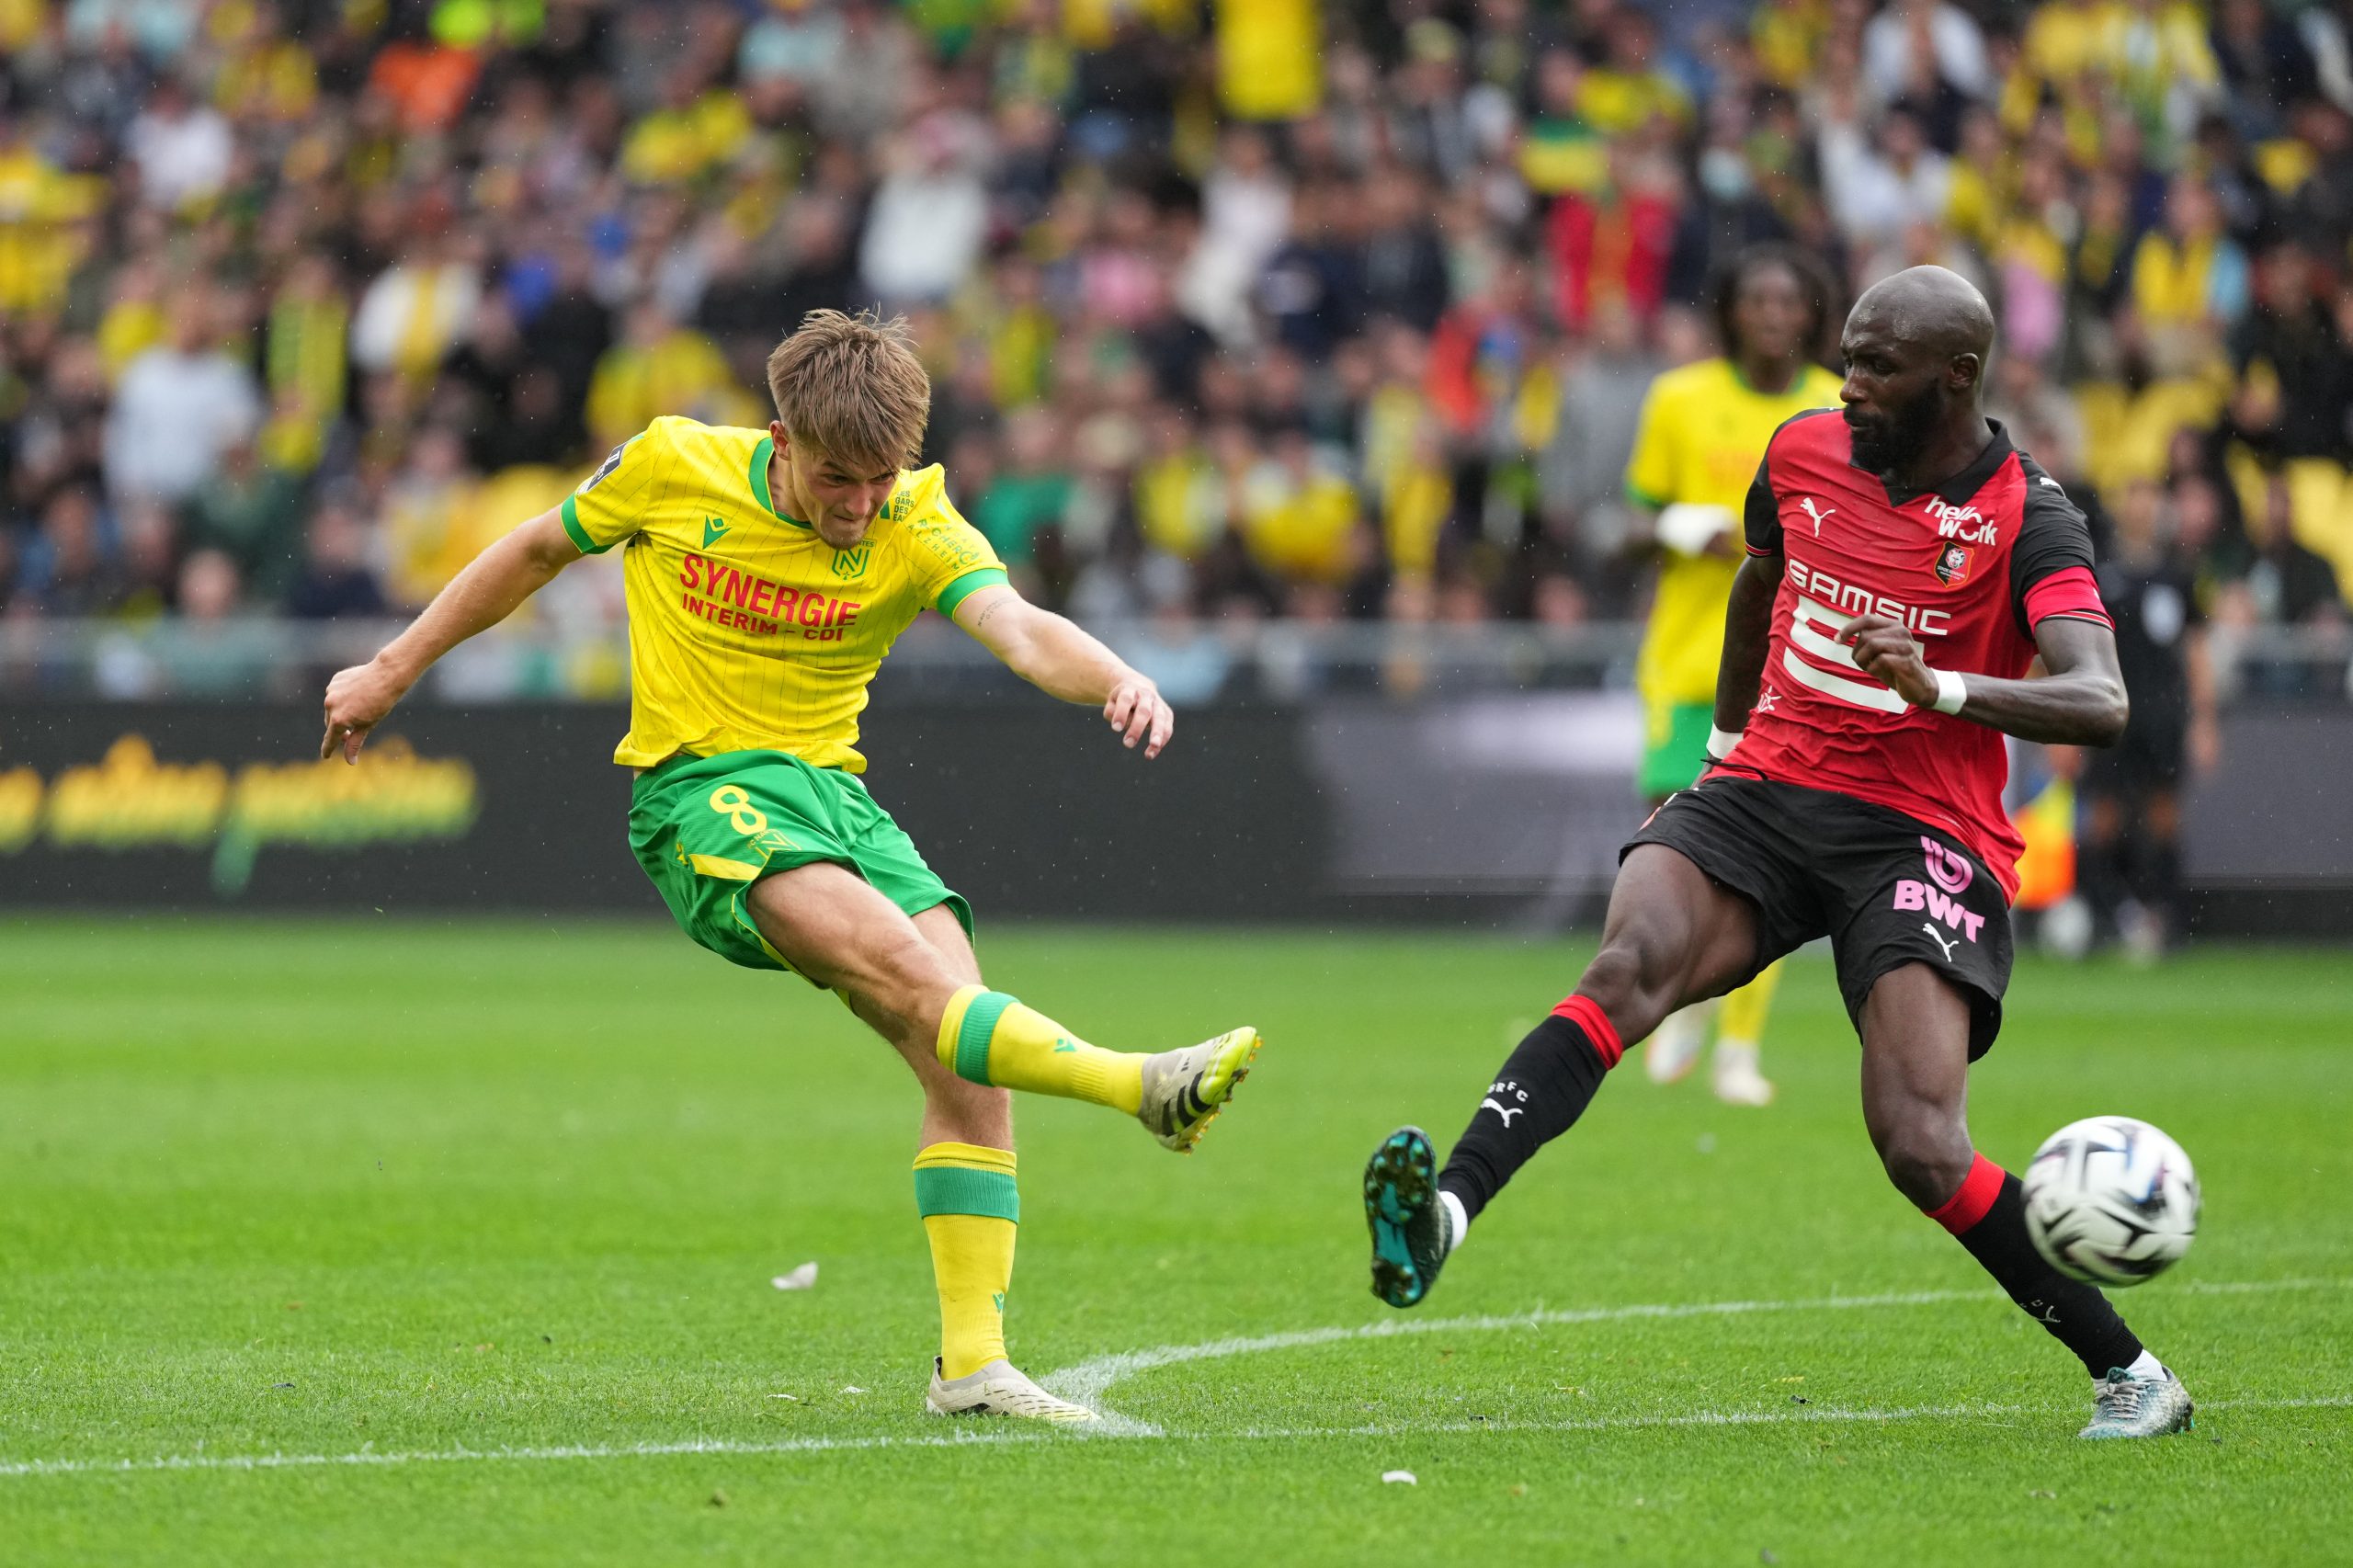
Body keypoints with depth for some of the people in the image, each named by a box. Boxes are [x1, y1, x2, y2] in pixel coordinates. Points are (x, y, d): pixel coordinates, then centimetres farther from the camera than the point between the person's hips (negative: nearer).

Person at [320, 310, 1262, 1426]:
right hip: (699, 791, -4)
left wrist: (1118, 680, -45)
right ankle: (1142, 1088, -42)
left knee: (965, 1060, -12)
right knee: (897, 961, -31)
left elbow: (1018, 629, -22)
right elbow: (537, 551, 13)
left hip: (833, 791, 4)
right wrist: (391, 672, 19)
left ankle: (972, 1362, -8)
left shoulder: (916, 527, -4)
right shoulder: (671, 468, -5)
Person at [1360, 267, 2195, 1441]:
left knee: (1919, 1146, -19)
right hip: (1762, 795, 4)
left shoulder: (2025, 517, -8)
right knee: (1630, 965, -28)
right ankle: (1442, 1212, -47)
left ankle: (2127, 1373, -1)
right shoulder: (1805, 452, 8)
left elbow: (2101, 705, -22)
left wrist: (1943, 688, -37)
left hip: (1922, 837, -4)